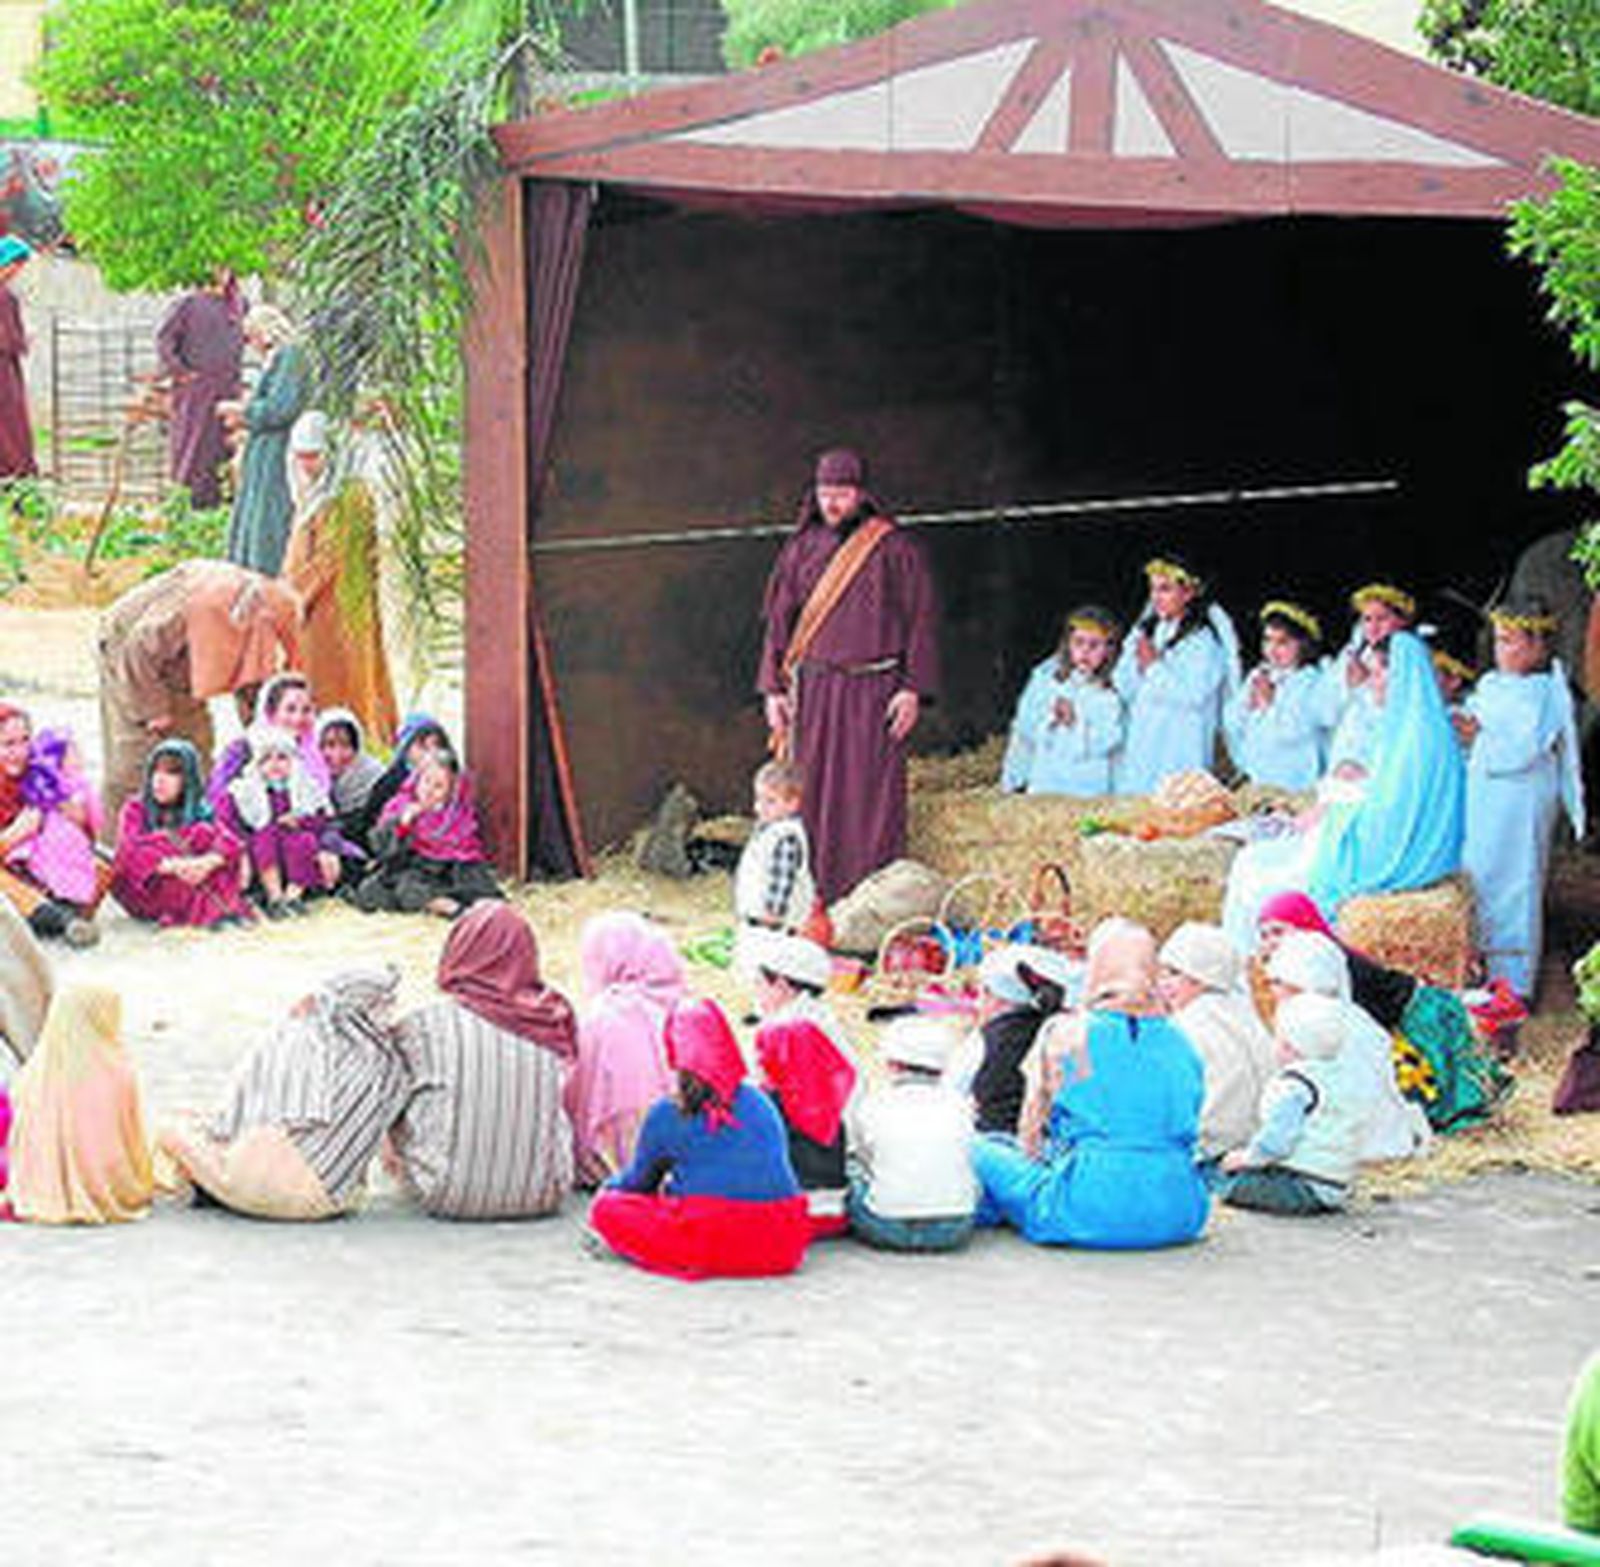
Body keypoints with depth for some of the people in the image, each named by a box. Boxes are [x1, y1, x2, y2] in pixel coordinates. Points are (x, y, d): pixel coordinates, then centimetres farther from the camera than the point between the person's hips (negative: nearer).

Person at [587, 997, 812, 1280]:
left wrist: (612, 1185, 41)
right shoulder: (762, 1103, 13)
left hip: (710, 1247, -5)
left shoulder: (667, 1114, 0)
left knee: (606, 1208, 9)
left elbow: (641, 1180, 15)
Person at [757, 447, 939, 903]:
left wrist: (913, 690, -7)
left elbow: (919, 621, 0)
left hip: (872, 692, -3)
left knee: (871, 795, -5)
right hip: (813, 690, 3)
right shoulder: (802, 549, 11)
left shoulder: (895, 549, 1)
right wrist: (773, 689, 7)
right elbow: (779, 620, 14)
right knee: (811, 796, 2)